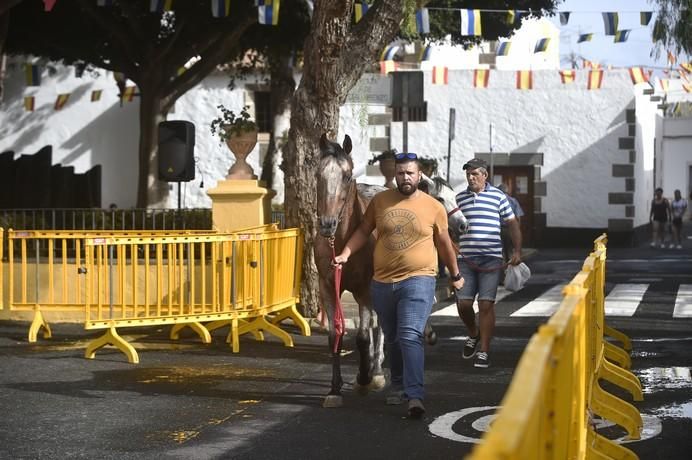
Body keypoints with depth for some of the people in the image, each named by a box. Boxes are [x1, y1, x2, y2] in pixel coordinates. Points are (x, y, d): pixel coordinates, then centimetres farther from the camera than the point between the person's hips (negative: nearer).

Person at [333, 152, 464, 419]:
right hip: (382, 283, 4)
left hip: (418, 280, -4)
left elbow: (444, 244, 9)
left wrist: (455, 276, 18)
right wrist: (345, 254, -4)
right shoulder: (380, 201, 3)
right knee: (392, 340, 17)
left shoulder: (434, 207, -1)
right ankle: (398, 387, 36)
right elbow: (363, 231, 10)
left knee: (410, 336, -18)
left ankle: (415, 396, -21)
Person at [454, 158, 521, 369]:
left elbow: (512, 223, 7)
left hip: (491, 259, -2)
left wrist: (517, 251, -1)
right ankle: (474, 334, 28)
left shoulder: (498, 196, 4)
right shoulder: (459, 198, 11)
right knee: (463, 303, -2)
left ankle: (483, 352, 1)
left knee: (486, 304, -5)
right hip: (466, 259, 2)